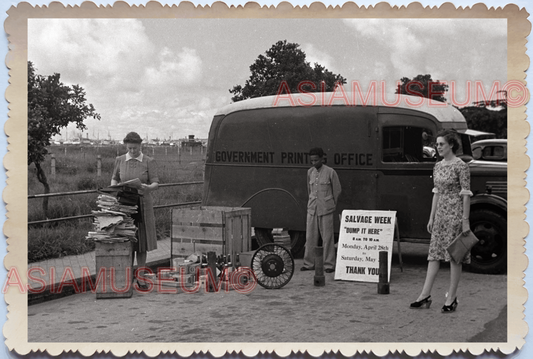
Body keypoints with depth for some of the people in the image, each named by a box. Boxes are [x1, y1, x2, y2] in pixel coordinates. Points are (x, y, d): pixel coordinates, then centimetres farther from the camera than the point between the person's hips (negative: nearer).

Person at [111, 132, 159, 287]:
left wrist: (148, 187, -28)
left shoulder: (149, 162, -2)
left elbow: (156, 183, -6)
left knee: (141, 240, 3)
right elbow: (115, 178, 17)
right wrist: (113, 187, -5)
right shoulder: (120, 160, 5)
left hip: (143, 204, -1)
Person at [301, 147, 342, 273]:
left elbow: (337, 190, 3)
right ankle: (309, 263, 14)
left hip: (326, 210, -4)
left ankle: (329, 265, 5)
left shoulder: (330, 172, -6)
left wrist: (331, 205, 9)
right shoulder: (310, 172, 8)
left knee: (327, 237, -1)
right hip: (312, 209, 4)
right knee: (310, 237, 6)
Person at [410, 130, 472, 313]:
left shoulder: (460, 166, -10)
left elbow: (466, 195, -11)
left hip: (455, 213, -7)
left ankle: (452, 298, 7)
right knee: (434, 254, 5)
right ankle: (425, 295, 6)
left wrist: (465, 220, -14)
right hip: (440, 214, 7)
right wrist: (431, 217, 13)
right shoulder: (438, 166, 11)